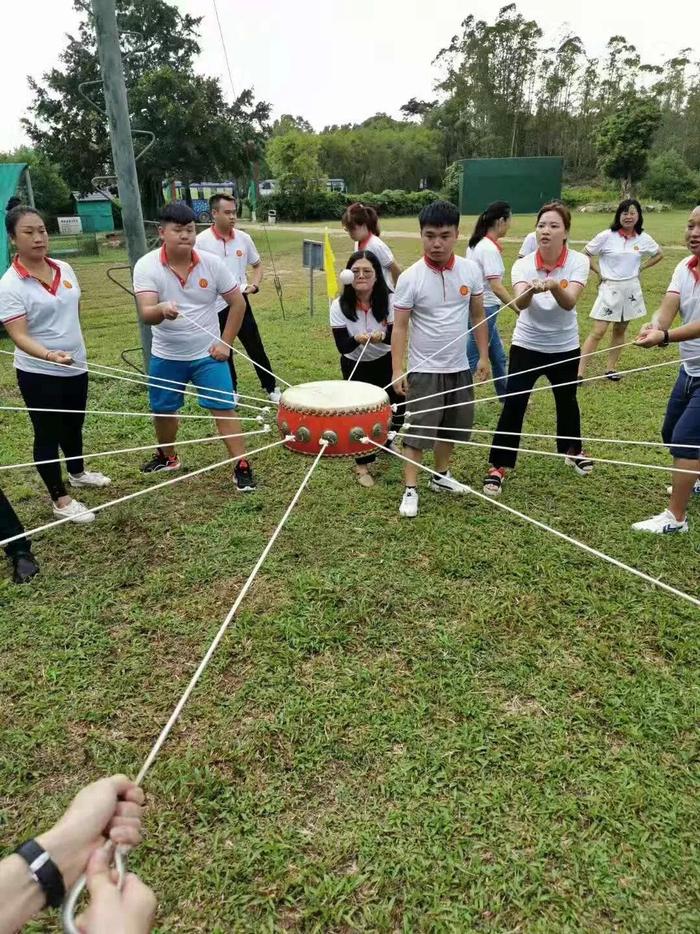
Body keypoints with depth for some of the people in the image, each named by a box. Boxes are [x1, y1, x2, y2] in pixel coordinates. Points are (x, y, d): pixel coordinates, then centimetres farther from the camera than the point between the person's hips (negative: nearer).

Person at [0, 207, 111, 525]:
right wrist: (49, 355, -41)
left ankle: (77, 472, 47)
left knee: (74, 425, 23)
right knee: (48, 433, 6)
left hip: (75, 366, 6)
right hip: (39, 373, -6)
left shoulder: (64, 269, 1)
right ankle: (60, 499, 18)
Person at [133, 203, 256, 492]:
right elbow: (146, 314, -26)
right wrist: (162, 310, -49)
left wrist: (226, 343, -6)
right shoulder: (146, 266, -14)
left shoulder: (212, 263, -11)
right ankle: (167, 457, 41)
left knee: (223, 409, -6)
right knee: (163, 410, 16)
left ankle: (242, 467, 3)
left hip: (208, 354, -1)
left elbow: (237, 303, -1)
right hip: (166, 357, 1)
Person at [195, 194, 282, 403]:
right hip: (214, 308, -2)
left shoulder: (243, 238, 0)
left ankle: (272, 389, 19)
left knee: (256, 348, 7)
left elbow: (257, 265, 14)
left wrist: (254, 285, -4)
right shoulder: (201, 241, -10)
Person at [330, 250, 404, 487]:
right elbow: (342, 346, -22)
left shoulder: (388, 301, -19)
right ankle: (363, 464, 16)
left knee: (398, 404, 6)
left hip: (384, 362, 2)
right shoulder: (339, 306, -21)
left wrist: (381, 336, -39)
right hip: (355, 365, -2)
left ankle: (384, 438, 41)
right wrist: (357, 339, -44)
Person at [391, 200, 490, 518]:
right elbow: (399, 326, -10)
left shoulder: (471, 270, -3)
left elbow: (478, 316, 7)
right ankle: (410, 490, 10)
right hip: (424, 370, -4)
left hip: (459, 367, 5)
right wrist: (397, 370, -15)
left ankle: (441, 476, 37)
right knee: (418, 430, -1)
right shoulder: (410, 278, -13)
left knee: (452, 427, 17)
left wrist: (483, 356, 5)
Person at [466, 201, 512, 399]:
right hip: (484, 309, -10)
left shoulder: (477, 244, 8)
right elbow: (496, 286, -26)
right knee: (471, 359, -1)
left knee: (498, 357, 19)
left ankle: (506, 397, 32)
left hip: (480, 307, 10)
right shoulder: (489, 249, -19)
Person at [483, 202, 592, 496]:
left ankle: (573, 450, 44)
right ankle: (498, 467, 3)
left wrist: (554, 286, -52)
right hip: (526, 346, -1)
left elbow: (569, 302, -30)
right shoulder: (523, 264, -14)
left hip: (564, 347, 1)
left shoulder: (578, 262, -14)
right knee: (513, 405, -7)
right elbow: (520, 303, -31)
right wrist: (530, 291, -54)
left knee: (566, 400, 19)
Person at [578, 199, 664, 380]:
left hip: (631, 289, 4)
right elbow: (586, 254, 0)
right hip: (610, 288, -4)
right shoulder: (606, 236, -9)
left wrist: (640, 268, 7)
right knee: (598, 332, -9)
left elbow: (659, 254, 17)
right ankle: (580, 372, -9)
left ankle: (611, 369, 20)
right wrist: (599, 272, -3)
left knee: (620, 331, 10)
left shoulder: (643, 238, 1)